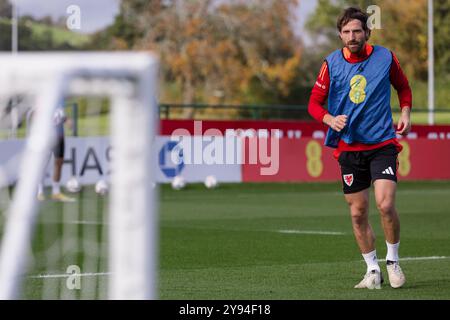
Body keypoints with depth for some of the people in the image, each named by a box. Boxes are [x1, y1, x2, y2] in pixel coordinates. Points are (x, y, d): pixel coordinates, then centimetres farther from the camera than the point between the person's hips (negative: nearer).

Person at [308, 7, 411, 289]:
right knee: (358, 213, 4)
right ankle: (373, 270, 19)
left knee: (386, 205, -16)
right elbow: (314, 102, 3)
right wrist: (330, 119, -17)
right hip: (349, 147, 2)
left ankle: (393, 261, 6)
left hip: (382, 144, -2)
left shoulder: (385, 57, -1)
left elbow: (403, 87, 17)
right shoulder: (332, 64, -1)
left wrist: (406, 114, 2)